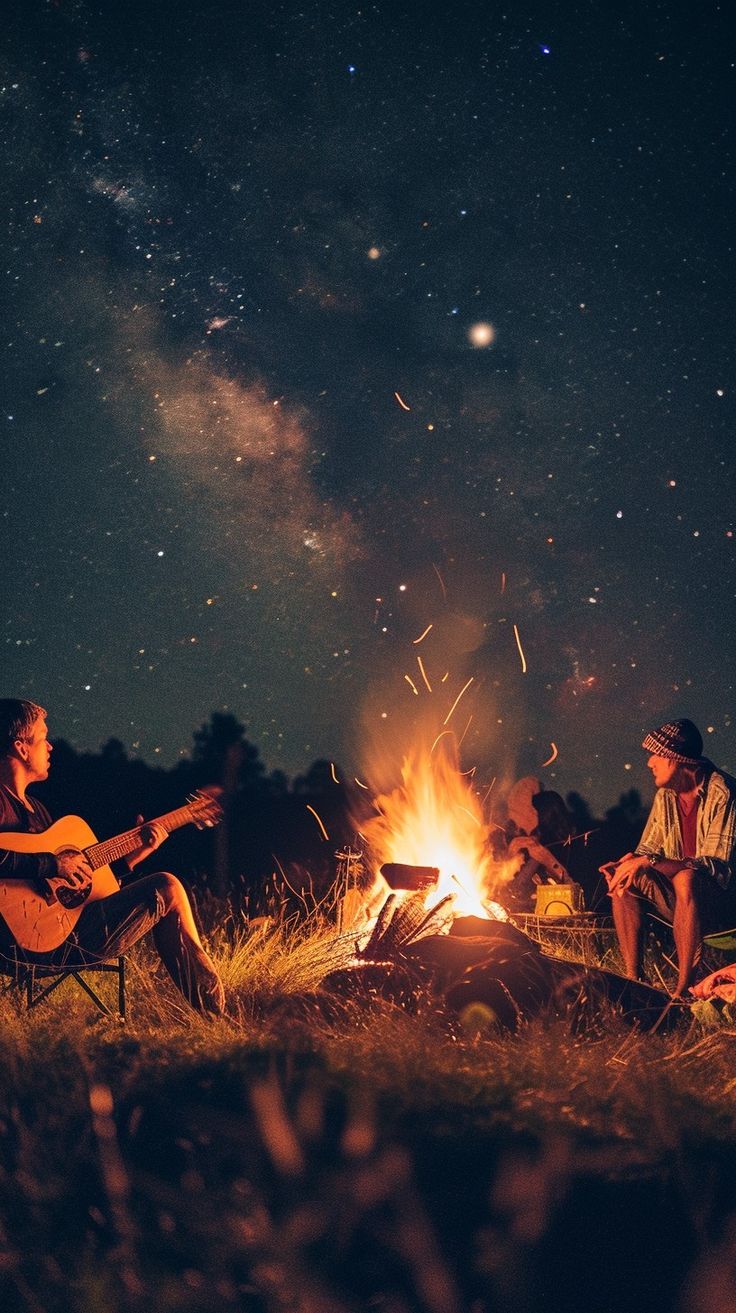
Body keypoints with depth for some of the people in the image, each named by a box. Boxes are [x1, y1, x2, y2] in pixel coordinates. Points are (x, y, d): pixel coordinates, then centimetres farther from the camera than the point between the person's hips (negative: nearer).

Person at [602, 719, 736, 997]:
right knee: (622, 880, -12)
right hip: (681, 900, 7)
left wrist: (648, 863, -31)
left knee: (686, 878, -37)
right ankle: (633, 979, -13)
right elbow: (648, 850, 13)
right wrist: (631, 861, -13)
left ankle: (684, 988, -30)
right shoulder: (665, 796, 5)